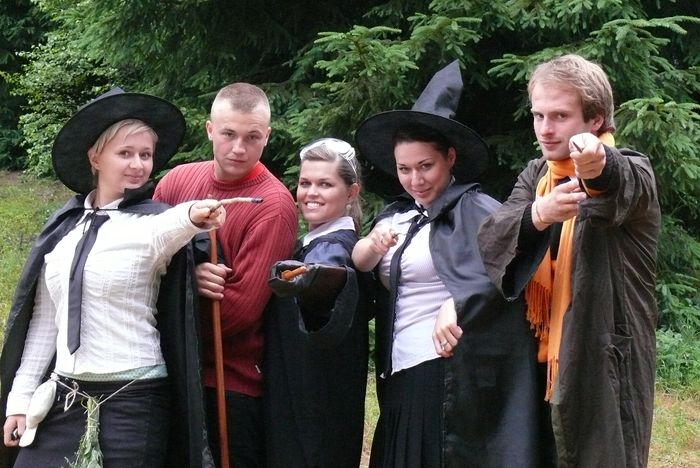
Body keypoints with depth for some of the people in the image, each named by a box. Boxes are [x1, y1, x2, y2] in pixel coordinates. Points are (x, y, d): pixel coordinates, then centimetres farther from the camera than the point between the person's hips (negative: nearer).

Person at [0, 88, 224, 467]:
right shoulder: (64, 228, 8)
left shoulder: (151, 223, -6)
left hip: (133, 404, -5)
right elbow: (45, 320, 13)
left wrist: (192, 216, -55)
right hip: (63, 401, 5)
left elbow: (169, 227, -32)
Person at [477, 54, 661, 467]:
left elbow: (622, 184, -33)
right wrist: (538, 214, -29)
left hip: (604, 361, -5)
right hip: (543, 358, 5)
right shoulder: (536, 176, 10)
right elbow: (489, 239, -7)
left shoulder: (630, 172, -6)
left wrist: (598, 164, -57)